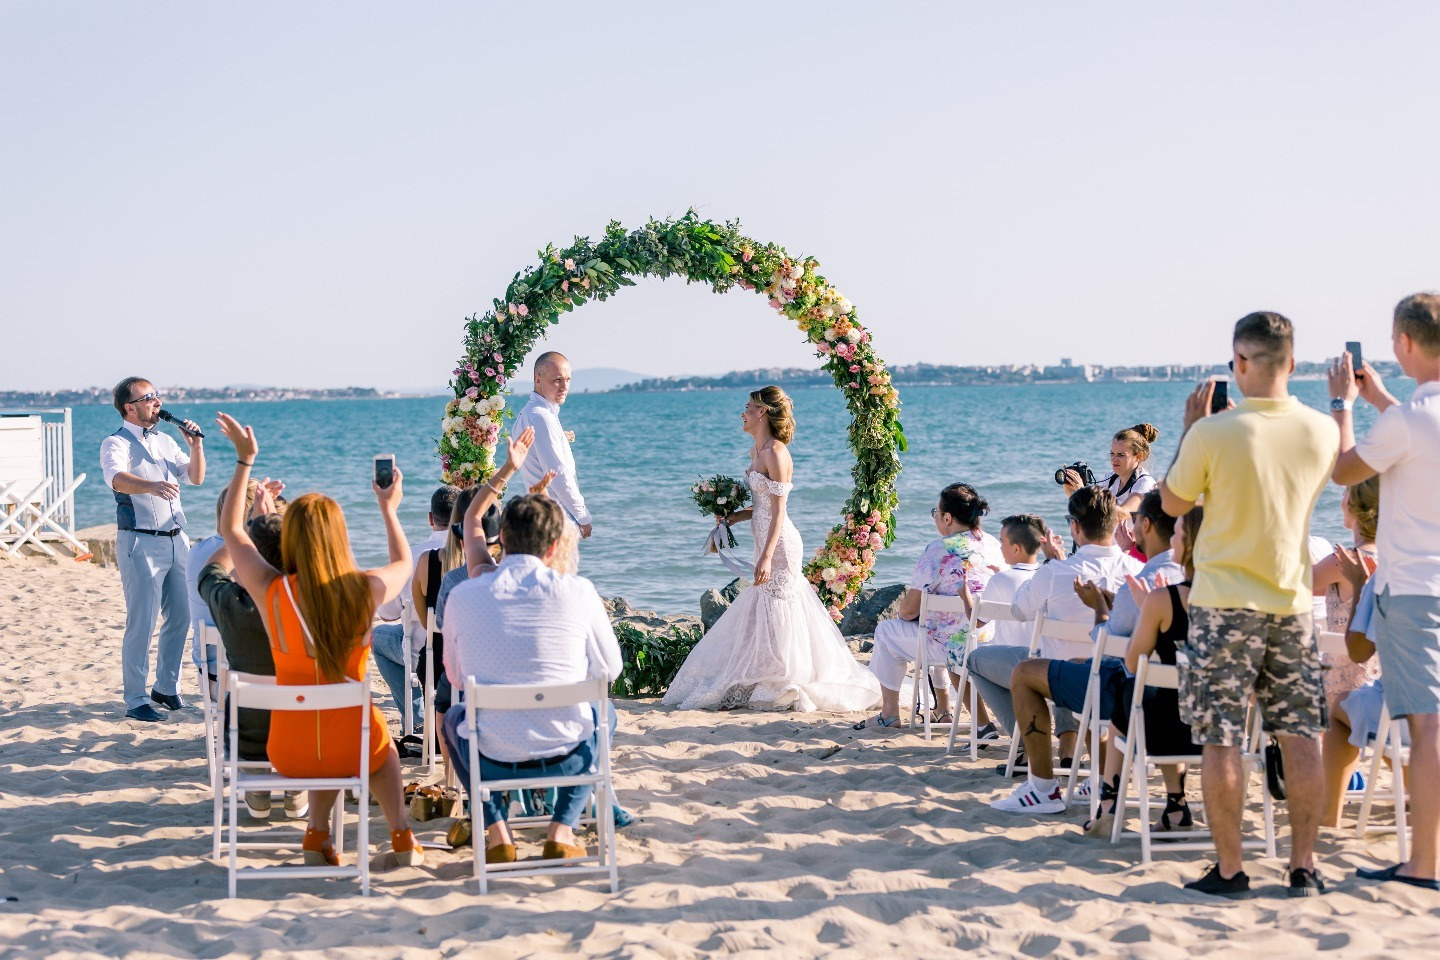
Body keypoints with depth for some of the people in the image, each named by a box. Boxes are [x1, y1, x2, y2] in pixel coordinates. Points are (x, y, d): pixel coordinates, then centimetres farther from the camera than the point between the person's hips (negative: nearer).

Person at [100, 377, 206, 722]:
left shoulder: (165, 441, 16)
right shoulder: (116, 444, -6)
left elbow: (195, 477, 17)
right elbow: (118, 479, -27)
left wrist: (196, 445, 0)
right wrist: (152, 486, -46)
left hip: (176, 539, 7)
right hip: (140, 543, -7)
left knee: (181, 618, 10)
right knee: (142, 623, -5)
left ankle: (167, 686, 25)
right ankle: (135, 700, 4)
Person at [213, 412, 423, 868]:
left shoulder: (271, 591, -13)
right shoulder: (365, 590, -14)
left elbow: (231, 530, 6)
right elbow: (404, 563, 13)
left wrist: (244, 459, 13)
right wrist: (388, 510, 26)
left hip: (288, 750, 1)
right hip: (353, 746, 0)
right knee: (383, 748, 36)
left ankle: (318, 834, 28)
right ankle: (401, 836, 25)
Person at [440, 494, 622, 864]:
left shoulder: (462, 595, -6)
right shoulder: (578, 591, -9)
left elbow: (455, 677, 9)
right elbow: (610, 669, 5)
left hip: (492, 761, 1)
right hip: (566, 758, 0)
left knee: (453, 718, 35)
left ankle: (497, 835, 22)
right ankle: (562, 833, 20)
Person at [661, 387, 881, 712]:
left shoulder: (775, 452, -15)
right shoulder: (757, 451, 13)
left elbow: (778, 511, -19)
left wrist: (766, 557, -24)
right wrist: (733, 517, 7)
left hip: (779, 544, -10)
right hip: (766, 541, 10)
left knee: (776, 616, -4)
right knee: (762, 614, 13)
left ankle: (785, 689, 6)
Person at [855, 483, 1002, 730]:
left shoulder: (939, 551, -17)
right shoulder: (994, 545, 4)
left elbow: (909, 610, -14)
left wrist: (901, 611, 12)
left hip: (953, 646, -7)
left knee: (886, 631, 16)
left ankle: (890, 714, 24)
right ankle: (941, 710, 39)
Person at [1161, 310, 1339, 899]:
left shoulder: (1213, 434, -15)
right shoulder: (1322, 430, -3)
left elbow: (1172, 504, 1)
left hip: (1225, 604, -4)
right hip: (1292, 604, 4)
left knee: (1221, 740, 3)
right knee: (1301, 736, 10)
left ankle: (1229, 869, 7)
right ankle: (1304, 866, 15)